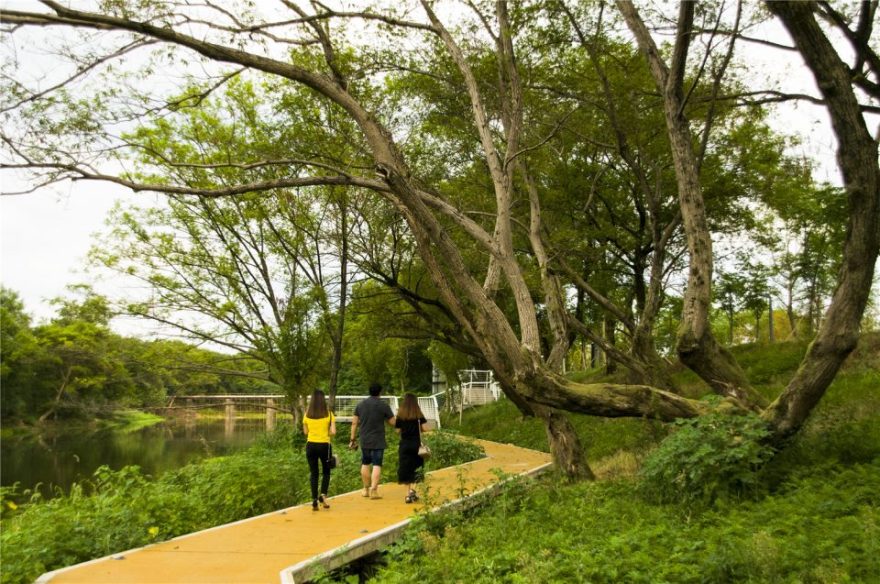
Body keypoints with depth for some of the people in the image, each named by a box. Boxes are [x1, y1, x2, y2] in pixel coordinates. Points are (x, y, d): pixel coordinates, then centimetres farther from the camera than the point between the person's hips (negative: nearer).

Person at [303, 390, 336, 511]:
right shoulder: (328, 414, -8)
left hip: (311, 445, 2)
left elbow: (305, 432, 7)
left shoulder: (307, 415, -1)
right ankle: (323, 494, -4)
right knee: (326, 472, 16)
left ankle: (314, 500, 8)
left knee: (313, 473, 11)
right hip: (324, 445, -2)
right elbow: (333, 432, -10)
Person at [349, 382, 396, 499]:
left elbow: (354, 423, 4)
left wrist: (353, 439, 9)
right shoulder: (384, 405, -7)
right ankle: (374, 490, -6)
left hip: (364, 441, 4)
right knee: (377, 465, -1)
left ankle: (366, 489, 24)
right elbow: (393, 423, -5)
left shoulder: (360, 405, 4)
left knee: (365, 464, 17)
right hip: (378, 441, -4)